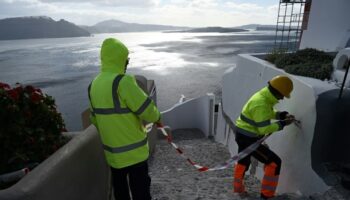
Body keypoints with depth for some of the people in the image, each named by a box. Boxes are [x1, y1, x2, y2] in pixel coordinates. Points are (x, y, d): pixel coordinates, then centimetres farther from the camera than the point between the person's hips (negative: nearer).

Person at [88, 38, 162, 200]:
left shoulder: (94, 85, 2)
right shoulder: (123, 81, -23)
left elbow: (95, 119, 11)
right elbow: (147, 110, -21)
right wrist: (157, 117, 1)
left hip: (112, 151, 8)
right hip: (133, 151, -7)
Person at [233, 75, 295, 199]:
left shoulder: (264, 96, 3)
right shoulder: (261, 104, -28)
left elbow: (268, 113, 18)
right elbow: (264, 129, -26)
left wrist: (282, 115, 3)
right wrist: (282, 124, -15)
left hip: (243, 134, 11)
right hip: (248, 138, -11)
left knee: (243, 161, 26)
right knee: (274, 162, -2)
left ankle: (238, 188, 46)